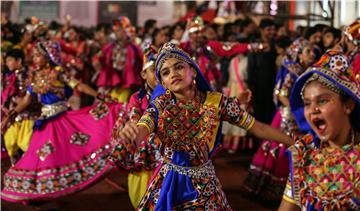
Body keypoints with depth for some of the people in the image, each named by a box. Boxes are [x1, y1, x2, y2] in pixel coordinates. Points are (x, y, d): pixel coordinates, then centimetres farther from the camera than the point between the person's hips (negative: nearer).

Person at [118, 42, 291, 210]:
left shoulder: (215, 102, -11)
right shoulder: (161, 105, -12)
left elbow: (257, 127, -8)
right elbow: (140, 132, -30)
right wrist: (129, 133, -55)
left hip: (203, 183, 0)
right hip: (169, 182, 0)